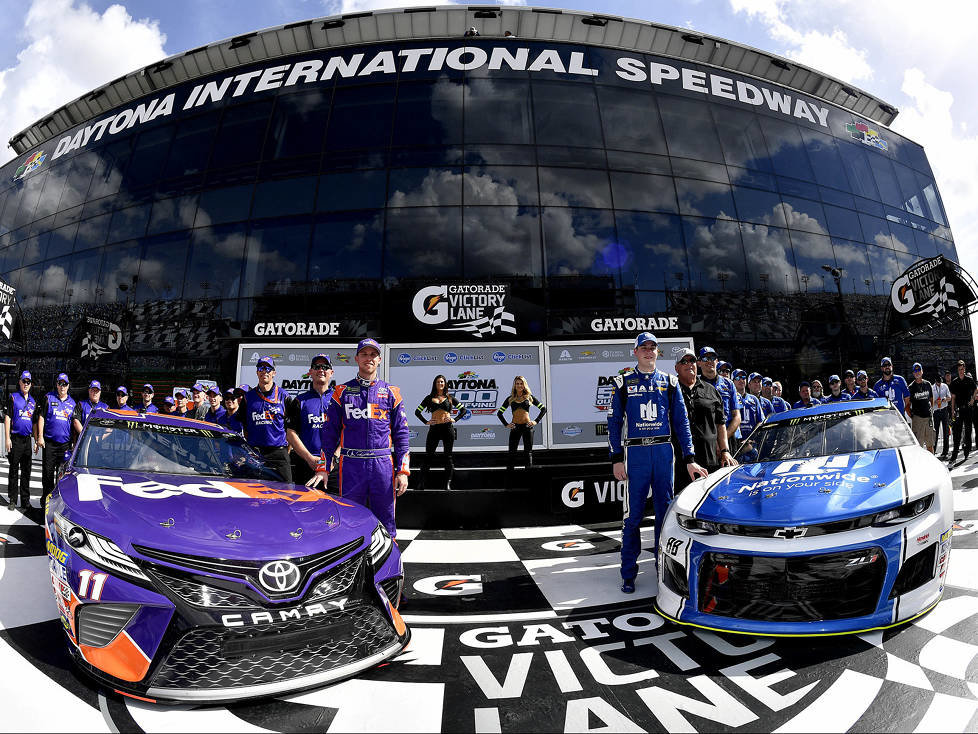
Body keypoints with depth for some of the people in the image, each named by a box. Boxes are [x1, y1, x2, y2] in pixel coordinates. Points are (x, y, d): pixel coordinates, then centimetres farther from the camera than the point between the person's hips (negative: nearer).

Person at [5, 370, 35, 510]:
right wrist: (7, 438, -10)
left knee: (26, 471, 7)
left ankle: (25, 501, 12)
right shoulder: (13, 397, 1)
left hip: (27, 439, 4)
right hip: (15, 439, -4)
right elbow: (7, 418, -4)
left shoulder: (33, 401, 14)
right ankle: (12, 500, 9)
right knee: (14, 470, 1)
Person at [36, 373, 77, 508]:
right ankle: (46, 499, 13)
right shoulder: (48, 398, 4)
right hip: (49, 442, -2)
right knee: (47, 472, 3)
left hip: (65, 444, 2)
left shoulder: (72, 402, 13)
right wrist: (40, 436, -6)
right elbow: (41, 417, 1)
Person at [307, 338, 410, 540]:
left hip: (383, 464, 0)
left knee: (386, 525, 5)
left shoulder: (391, 393, 9)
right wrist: (322, 468, 0)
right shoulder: (342, 392, 9)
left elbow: (401, 434, 7)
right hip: (351, 465, 0)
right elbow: (329, 433, 8)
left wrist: (403, 471, -1)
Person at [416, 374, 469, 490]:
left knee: (448, 456, 2)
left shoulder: (449, 397, 11)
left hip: (447, 428, 0)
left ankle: (448, 483, 7)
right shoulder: (430, 397, 12)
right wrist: (426, 422, 4)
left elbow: (464, 410, 13)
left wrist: (455, 419, 1)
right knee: (428, 456, 0)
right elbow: (417, 411, 15)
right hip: (434, 428, 0)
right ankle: (422, 483, 6)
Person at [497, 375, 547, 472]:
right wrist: (506, 424, 2)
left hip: (527, 426, 0)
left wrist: (536, 421, 0)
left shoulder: (529, 397, 5)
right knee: (512, 452, -1)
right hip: (515, 427, 0)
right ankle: (508, 477, 4)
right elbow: (499, 413, 12)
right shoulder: (510, 399, 7)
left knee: (528, 452, 3)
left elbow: (544, 408, 8)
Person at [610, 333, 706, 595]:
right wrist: (616, 459, -5)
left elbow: (681, 421, 8)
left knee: (664, 511, 8)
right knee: (633, 514, 0)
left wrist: (689, 459, 0)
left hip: (664, 451, 2)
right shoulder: (623, 382, 5)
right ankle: (628, 573, 11)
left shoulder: (669, 382, 10)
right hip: (635, 453, -2)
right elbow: (614, 422, 3)